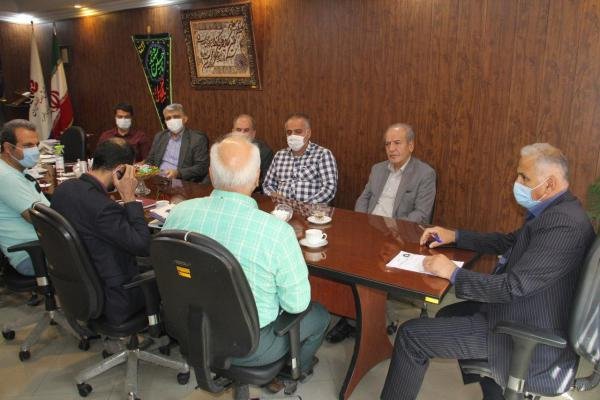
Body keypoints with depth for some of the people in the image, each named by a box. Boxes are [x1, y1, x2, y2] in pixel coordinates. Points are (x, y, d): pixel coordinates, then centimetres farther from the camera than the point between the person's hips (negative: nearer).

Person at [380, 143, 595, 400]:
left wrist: (453, 273, -18)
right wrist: (454, 236, 11)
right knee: (447, 315, 25)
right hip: (525, 316, 10)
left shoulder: (563, 223, -26)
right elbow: (509, 242, 17)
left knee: (411, 335, -11)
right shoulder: (554, 210, 5)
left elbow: (513, 286, -29)